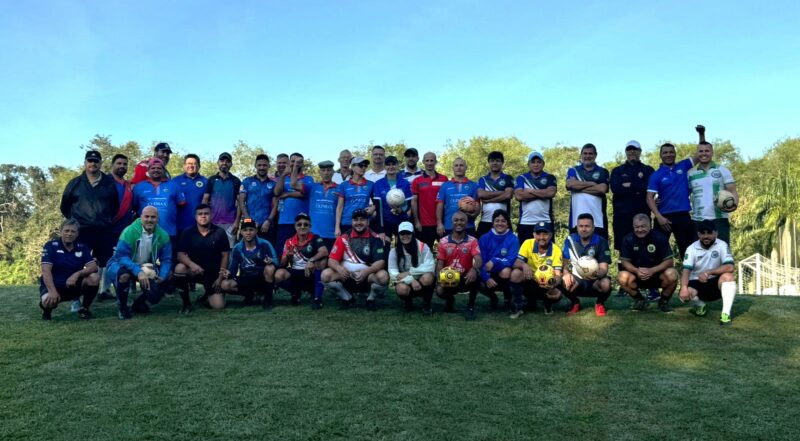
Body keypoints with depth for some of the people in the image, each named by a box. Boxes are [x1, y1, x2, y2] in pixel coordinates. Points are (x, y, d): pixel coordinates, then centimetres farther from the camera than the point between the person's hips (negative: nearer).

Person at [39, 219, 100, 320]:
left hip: (74, 286, 3)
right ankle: (47, 309, 5)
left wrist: (77, 274, -32)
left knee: (94, 278, -25)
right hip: (53, 285, -3)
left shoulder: (82, 248, 0)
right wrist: (52, 291, -33)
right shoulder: (50, 246, -10)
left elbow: (93, 267, -12)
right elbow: (46, 270, -19)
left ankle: (84, 308, -1)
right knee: (49, 301, -37)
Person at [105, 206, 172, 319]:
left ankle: (139, 303, 23)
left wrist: (163, 276, -30)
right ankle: (121, 306, -10)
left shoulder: (163, 235, -12)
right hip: (124, 265, -3)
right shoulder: (129, 232, -24)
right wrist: (138, 271, -45)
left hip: (146, 268, 3)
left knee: (156, 295, -17)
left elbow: (166, 259, -10)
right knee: (123, 274, -39)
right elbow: (121, 256, -30)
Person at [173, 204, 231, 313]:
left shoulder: (220, 233, -5)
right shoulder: (188, 233, -4)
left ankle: (208, 295, 29)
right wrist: (191, 264, -30)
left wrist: (220, 278, -8)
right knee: (179, 268, -33)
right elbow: (180, 254, -9)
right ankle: (186, 303, -11)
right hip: (194, 270, 0)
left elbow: (225, 256, -2)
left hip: (214, 273, 0)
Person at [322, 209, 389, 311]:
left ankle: (371, 299, 1)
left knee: (383, 276, -32)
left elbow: (380, 262, -15)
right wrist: (339, 268, -29)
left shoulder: (375, 239, -5)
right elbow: (332, 260, -5)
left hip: (368, 276, -2)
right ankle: (348, 298, 2)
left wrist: (366, 271, -35)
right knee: (326, 274, -23)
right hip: (347, 276, 2)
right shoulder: (344, 238, 0)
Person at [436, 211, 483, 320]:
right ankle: (450, 299, 14)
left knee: (475, 276, -34)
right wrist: (440, 282, -18)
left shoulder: (472, 241, -2)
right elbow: (440, 264, -1)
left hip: (465, 278, -1)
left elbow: (478, 260, -18)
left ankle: (470, 307, -11)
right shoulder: (443, 241, 1)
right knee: (440, 292, -29)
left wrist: (474, 269, -43)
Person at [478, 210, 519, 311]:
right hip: (489, 276, 2)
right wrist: (486, 278, -24)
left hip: (505, 275, -1)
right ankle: (493, 298, 8)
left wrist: (494, 262, -33)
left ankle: (507, 299, -6)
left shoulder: (513, 239, -6)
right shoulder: (484, 238, -2)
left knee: (506, 271, -35)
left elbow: (512, 260, -18)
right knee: (481, 284, -30)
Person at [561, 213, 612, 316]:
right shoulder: (570, 240, -6)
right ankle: (575, 303, 4)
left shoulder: (601, 242, -14)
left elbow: (604, 268, -20)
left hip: (595, 280, -1)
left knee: (605, 284, -36)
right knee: (563, 282, -31)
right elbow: (565, 263, -1)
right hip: (577, 280, 2)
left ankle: (600, 304, 1)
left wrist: (597, 273, -44)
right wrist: (566, 274, -24)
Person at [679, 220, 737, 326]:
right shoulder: (691, 249, -6)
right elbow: (686, 270, -17)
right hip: (697, 283, 1)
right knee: (684, 295, -29)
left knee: (727, 276, -31)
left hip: (715, 283, -1)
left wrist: (709, 272, -32)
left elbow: (729, 267, -22)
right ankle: (700, 306, 7)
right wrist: (683, 287, -35)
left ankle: (726, 313, -31)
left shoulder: (722, 245, -9)